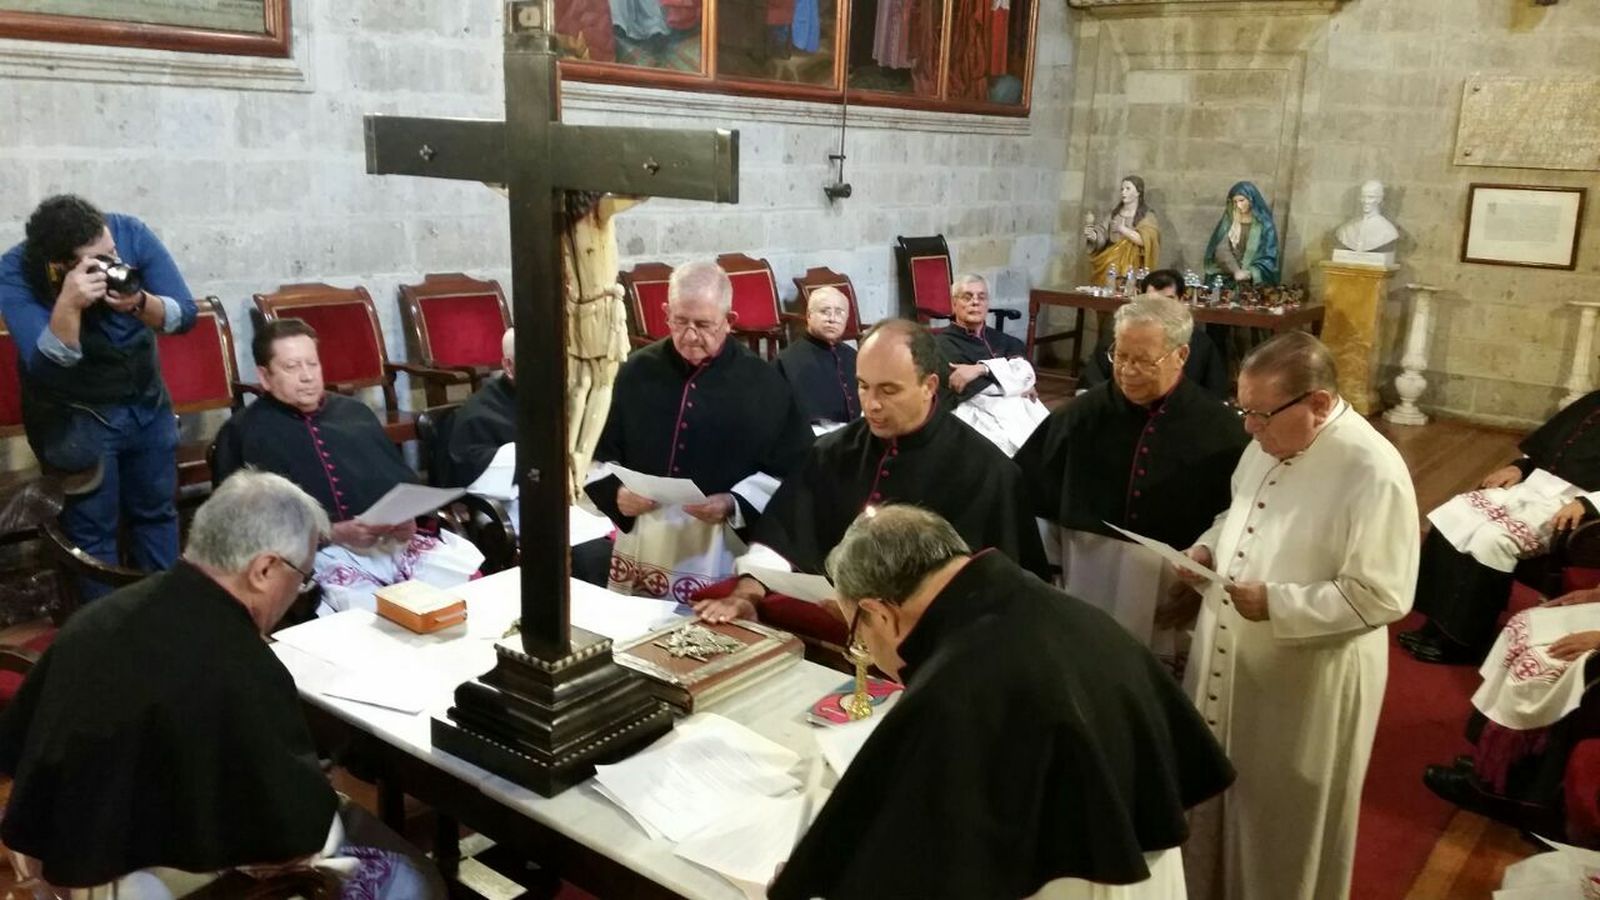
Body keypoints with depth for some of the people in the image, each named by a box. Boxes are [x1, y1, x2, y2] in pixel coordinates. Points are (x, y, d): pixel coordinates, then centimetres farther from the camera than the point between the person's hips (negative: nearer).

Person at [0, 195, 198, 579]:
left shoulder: (131, 233, -19)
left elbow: (185, 314, -17)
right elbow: (47, 365, -31)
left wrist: (139, 303, -37)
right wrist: (68, 304, -46)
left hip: (147, 402, 3)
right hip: (76, 416, -3)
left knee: (157, 511, 16)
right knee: (93, 529, 5)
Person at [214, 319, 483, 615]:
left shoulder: (354, 412, 25)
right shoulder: (244, 432, 11)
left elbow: (404, 478, 22)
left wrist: (409, 517, -2)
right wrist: (334, 533, -13)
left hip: (399, 541, 4)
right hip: (321, 551, -4)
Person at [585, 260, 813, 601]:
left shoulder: (763, 382, -3)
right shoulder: (637, 371, 5)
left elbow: (791, 472, -2)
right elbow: (597, 454, 12)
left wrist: (735, 505, -16)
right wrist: (615, 493, -7)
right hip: (642, 549, 3)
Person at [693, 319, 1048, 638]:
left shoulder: (985, 471, -5)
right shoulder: (834, 451, 11)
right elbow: (781, 534, 3)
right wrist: (746, 595, -15)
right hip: (822, 607, 4)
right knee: (707, 608, -15)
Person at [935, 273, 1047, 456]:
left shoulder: (1002, 340, 26)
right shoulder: (943, 344, 10)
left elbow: (1025, 372, 7)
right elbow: (966, 387, -4)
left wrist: (981, 369, -8)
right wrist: (1017, 385, 3)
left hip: (1021, 405, 5)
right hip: (978, 409, -5)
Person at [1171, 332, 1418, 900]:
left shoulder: (1374, 472, -23)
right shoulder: (1269, 441, 0)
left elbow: (1382, 596, -23)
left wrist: (1277, 603, -26)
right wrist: (1208, 548, -2)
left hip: (1306, 681, -7)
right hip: (1227, 658, 8)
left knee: (1284, 819, 12)